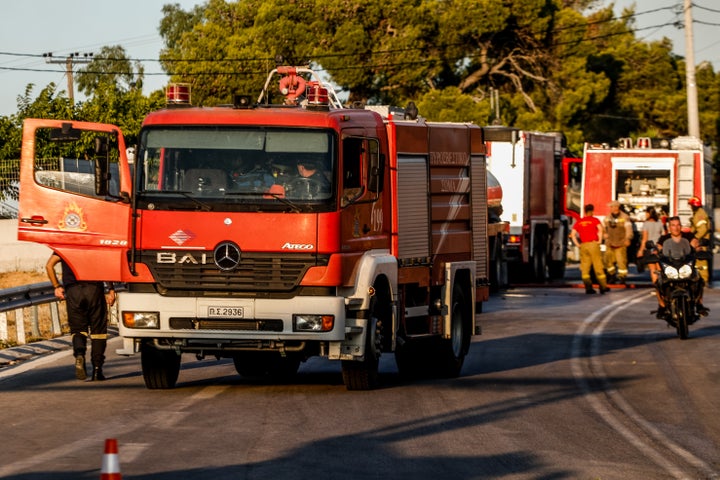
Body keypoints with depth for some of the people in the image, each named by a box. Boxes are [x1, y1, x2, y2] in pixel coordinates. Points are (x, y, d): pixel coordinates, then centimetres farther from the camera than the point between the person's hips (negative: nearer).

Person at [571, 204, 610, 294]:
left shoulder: (579, 222, 11)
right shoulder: (594, 220, 1)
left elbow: (573, 234, 2)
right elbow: (600, 229, -17)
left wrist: (577, 244, 5)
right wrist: (599, 240, -10)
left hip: (583, 245, 3)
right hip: (593, 244, -3)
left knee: (585, 267, 5)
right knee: (598, 266, 3)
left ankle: (588, 287, 0)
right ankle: (603, 286, 5)